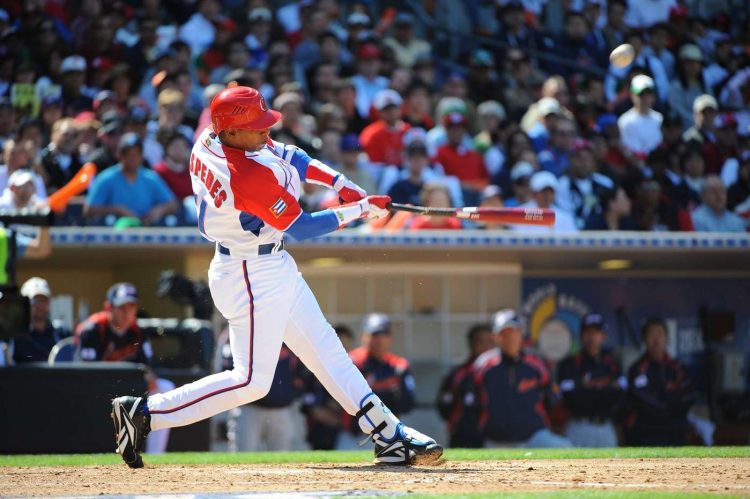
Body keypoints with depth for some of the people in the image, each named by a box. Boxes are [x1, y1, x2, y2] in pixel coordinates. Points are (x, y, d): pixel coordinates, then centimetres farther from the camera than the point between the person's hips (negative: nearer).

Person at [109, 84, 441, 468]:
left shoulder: (211, 137, -4)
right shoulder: (250, 176, -30)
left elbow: (284, 155, 10)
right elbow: (302, 227, -20)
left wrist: (339, 182, 2)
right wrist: (359, 210, -10)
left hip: (274, 268, 11)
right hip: (253, 277, -11)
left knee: (324, 349, 12)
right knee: (252, 381, -6)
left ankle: (388, 436, 17)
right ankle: (143, 413, -1)